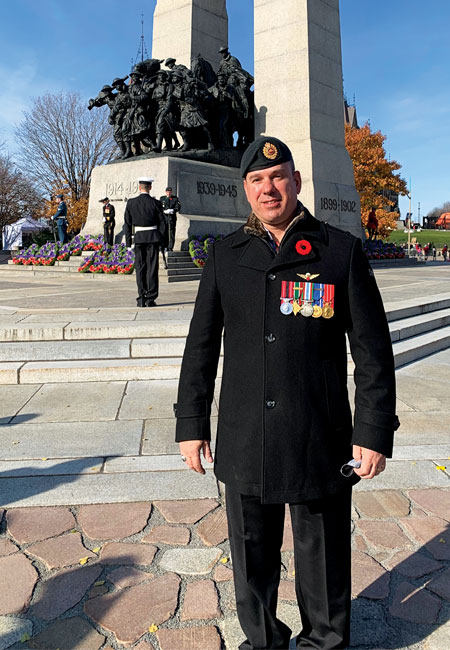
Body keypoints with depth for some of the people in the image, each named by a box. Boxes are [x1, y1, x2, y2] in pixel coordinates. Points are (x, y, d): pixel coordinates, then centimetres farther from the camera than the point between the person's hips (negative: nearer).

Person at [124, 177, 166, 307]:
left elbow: (127, 224, 2)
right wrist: (162, 242, 6)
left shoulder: (131, 203, 1)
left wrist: (128, 243, 6)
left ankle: (141, 299, 5)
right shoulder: (155, 203, -2)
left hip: (139, 238, 1)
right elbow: (162, 224, -1)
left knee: (140, 268, 7)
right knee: (152, 268, 2)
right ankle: (150, 299, 0)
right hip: (153, 238, -1)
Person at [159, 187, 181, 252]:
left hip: (172, 218, -1)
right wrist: (165, 211, -14)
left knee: (171, 233, -4)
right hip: (164, 217, 1)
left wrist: (172, 210, -19)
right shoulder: (162, 199, 13)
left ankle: (170, 248, -2)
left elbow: (178, 207, 0)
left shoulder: (175, 198, 10)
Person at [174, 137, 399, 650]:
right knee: (252, 558, 18)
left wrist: (375, 431, -5)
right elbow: (201, 346, 6)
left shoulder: (342, 251, -2)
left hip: (321, 443, -1)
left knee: (323, 557, 17)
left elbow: (373, 350, -2)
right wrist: (191, 425, 5)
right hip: (244, 445, 2)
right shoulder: (225, 257, 4)